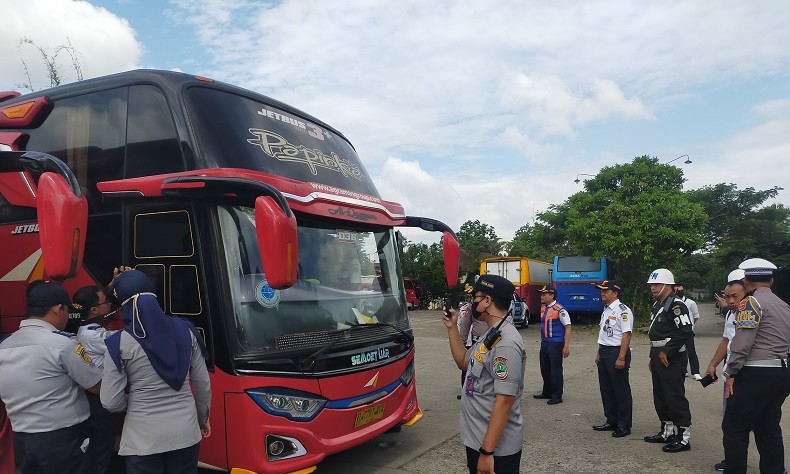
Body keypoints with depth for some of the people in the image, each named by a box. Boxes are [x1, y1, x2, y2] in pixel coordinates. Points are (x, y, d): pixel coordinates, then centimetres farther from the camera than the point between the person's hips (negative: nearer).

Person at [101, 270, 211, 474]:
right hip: (186, 432, 3)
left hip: (144, 439, -3)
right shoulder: (185, 330, -2)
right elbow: (203, 386, 4)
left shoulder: (119, 343, -10)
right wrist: (203, 419, 20)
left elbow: (111, 402, -8)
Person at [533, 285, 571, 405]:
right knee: (545, 369, 16)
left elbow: (568, 327, -15)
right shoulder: (542, 308, 8)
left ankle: (557, 396, 12)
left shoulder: (559, 309, -14)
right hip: (544, 343, 8)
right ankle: (547, 392, 32)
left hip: (556, 344, -8)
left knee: (555, 369, 0)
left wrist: (566, 346, -18)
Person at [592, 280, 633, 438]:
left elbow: (626, 334, -19)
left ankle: (624, 425, 12)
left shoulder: (622, 310, -14)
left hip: (617, 352, -9)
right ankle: (611, 421, 26)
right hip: (604, 353, 9)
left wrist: (621, 358, -23)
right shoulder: (606, 310, 14)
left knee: (621, 390, 1)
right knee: (606, 389, 15)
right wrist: (599, 353, 20)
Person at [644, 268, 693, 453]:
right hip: (659, 357, 10)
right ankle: (667, 432, 27)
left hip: (671, 359, -10)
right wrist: (653, 357, 20)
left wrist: (667, 352, -19)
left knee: (675, 398, -5)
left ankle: (683, 438, 3)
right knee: (660, 397, 16)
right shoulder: (657, 305, 17)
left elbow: (685, 332, -23)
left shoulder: (676, 305, -14)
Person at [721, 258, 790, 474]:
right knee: (769, 428, 14)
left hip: (756, 374, -8)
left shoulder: (752, 302, -9)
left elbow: (742, 343, -15)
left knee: (734, 428, -2)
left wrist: (731, 373, -9)